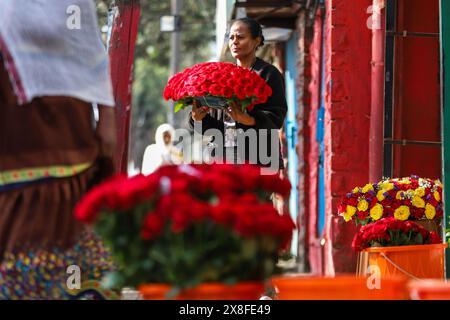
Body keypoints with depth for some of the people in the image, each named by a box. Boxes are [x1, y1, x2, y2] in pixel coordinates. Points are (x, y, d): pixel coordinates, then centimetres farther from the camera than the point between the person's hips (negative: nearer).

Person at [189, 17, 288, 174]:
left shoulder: (268, 74, 3)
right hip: (223, 158, 5)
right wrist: (198, 118, -6)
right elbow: (212, 125, 16)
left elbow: (276, 118, -8)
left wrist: (247, 119, -26)